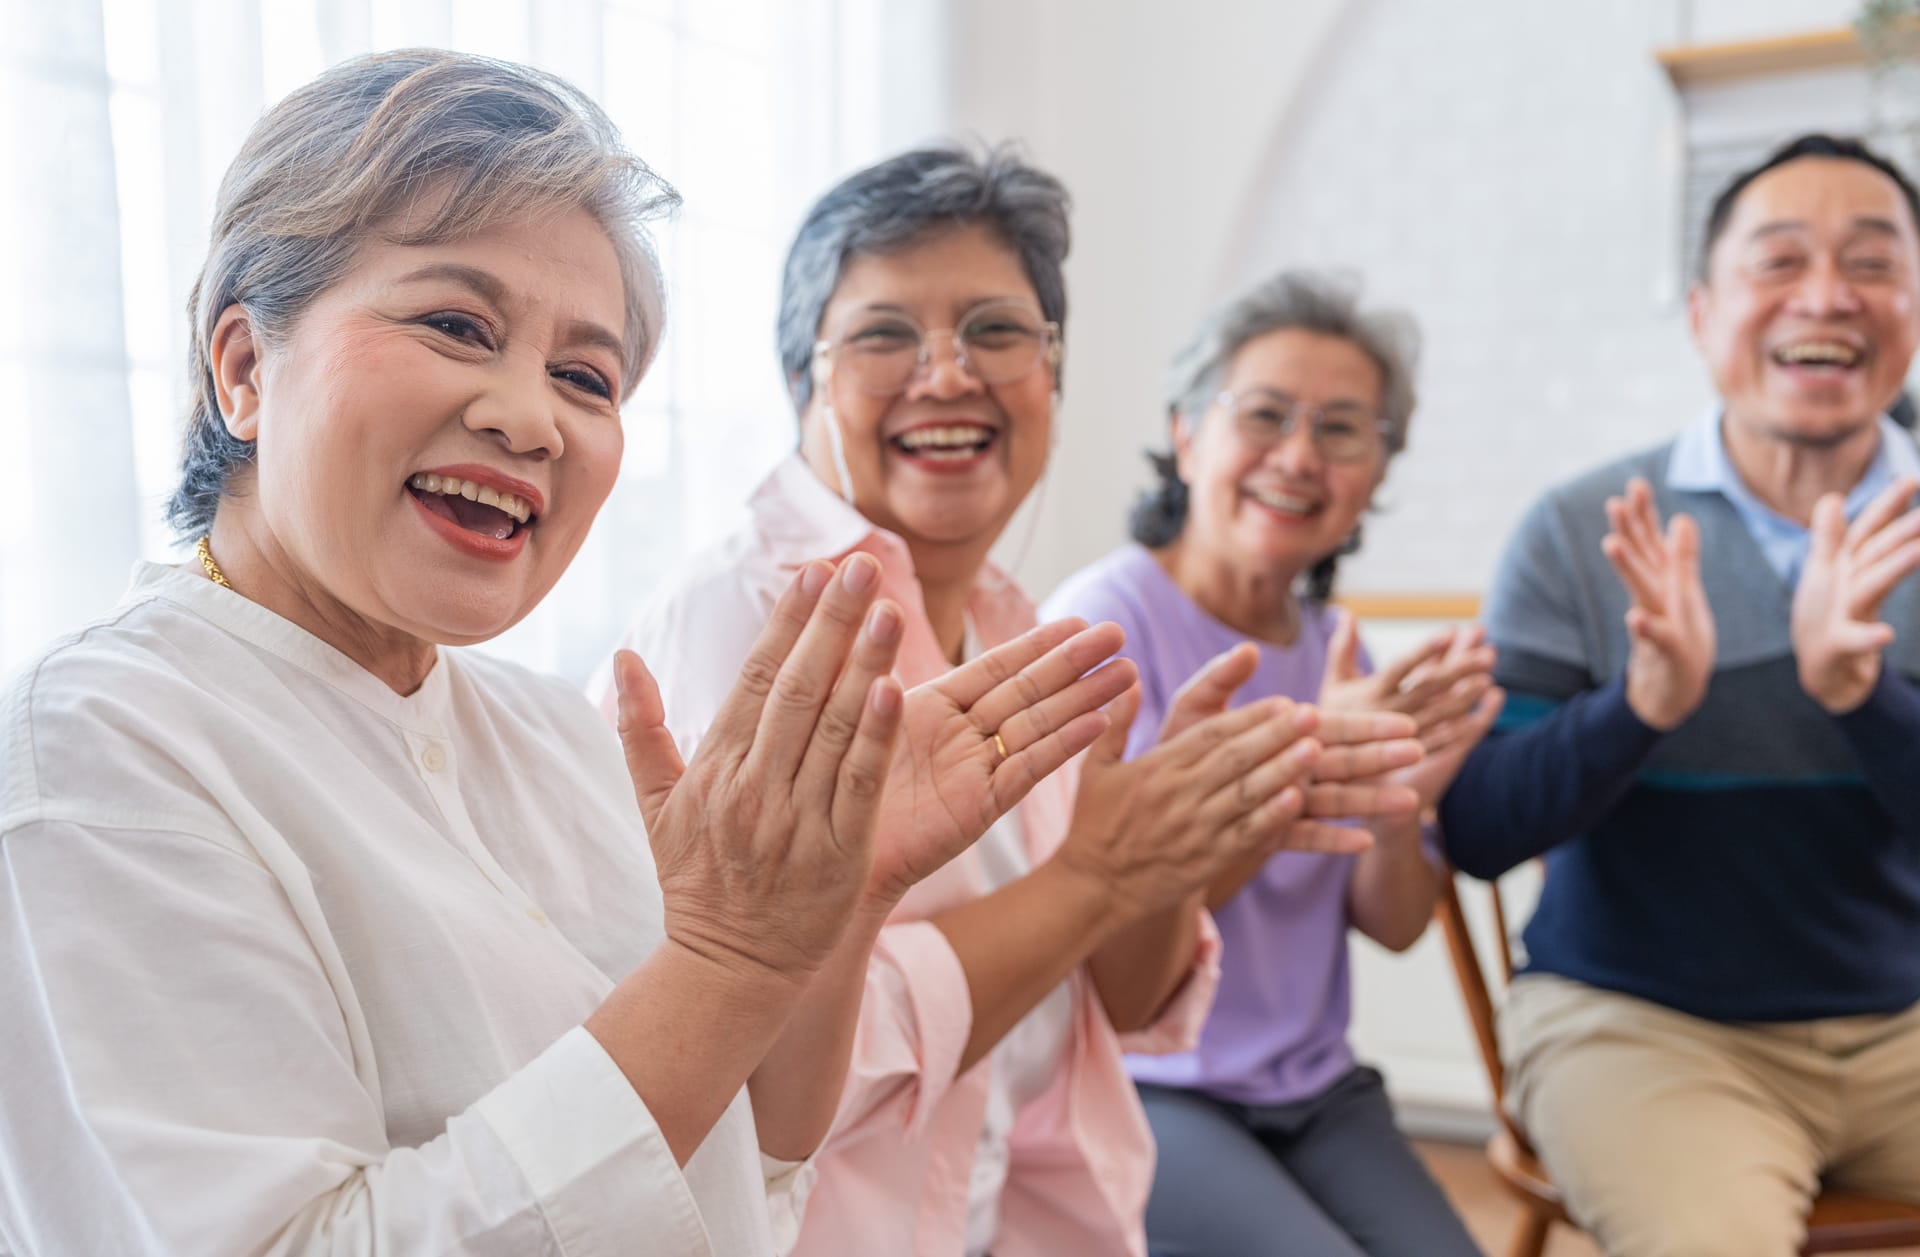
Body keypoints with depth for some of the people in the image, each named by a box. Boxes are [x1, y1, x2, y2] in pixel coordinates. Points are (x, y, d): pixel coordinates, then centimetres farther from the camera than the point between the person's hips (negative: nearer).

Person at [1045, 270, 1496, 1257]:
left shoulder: (1333, 646, 6)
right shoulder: (1101, 620, -13)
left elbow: (1393, 925, 4)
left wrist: (1401, 806, -17)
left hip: (1314, 1091, 6)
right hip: (1139, 1093, -5)